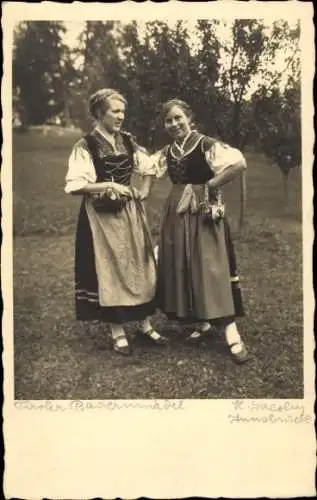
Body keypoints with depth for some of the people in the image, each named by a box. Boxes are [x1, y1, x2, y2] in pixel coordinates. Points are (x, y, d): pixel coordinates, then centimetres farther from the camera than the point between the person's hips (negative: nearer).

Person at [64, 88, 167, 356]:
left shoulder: (128, 141, 5)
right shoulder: (85, 146, -11)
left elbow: (149, 166, 20)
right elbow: (74, 186, -19)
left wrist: (144, 189, 6)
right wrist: (108, 185, -21)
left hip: (130, 211, 5)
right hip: (101, 215, -5)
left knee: (139, 265, 8)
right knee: (109, 269, 2)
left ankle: (146, 324, 22)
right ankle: (118, 332, 14)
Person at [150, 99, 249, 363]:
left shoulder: (207, 145, -10)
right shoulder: (166, 153, 10)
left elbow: (239, 163, -23)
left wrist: (210, 185, -17)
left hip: (205, 213, -7)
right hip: (177, 215, 7)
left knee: (212, 267, -11)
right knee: (182, 267, 8)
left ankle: (231, 332, -8)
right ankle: (202, 322, 22)